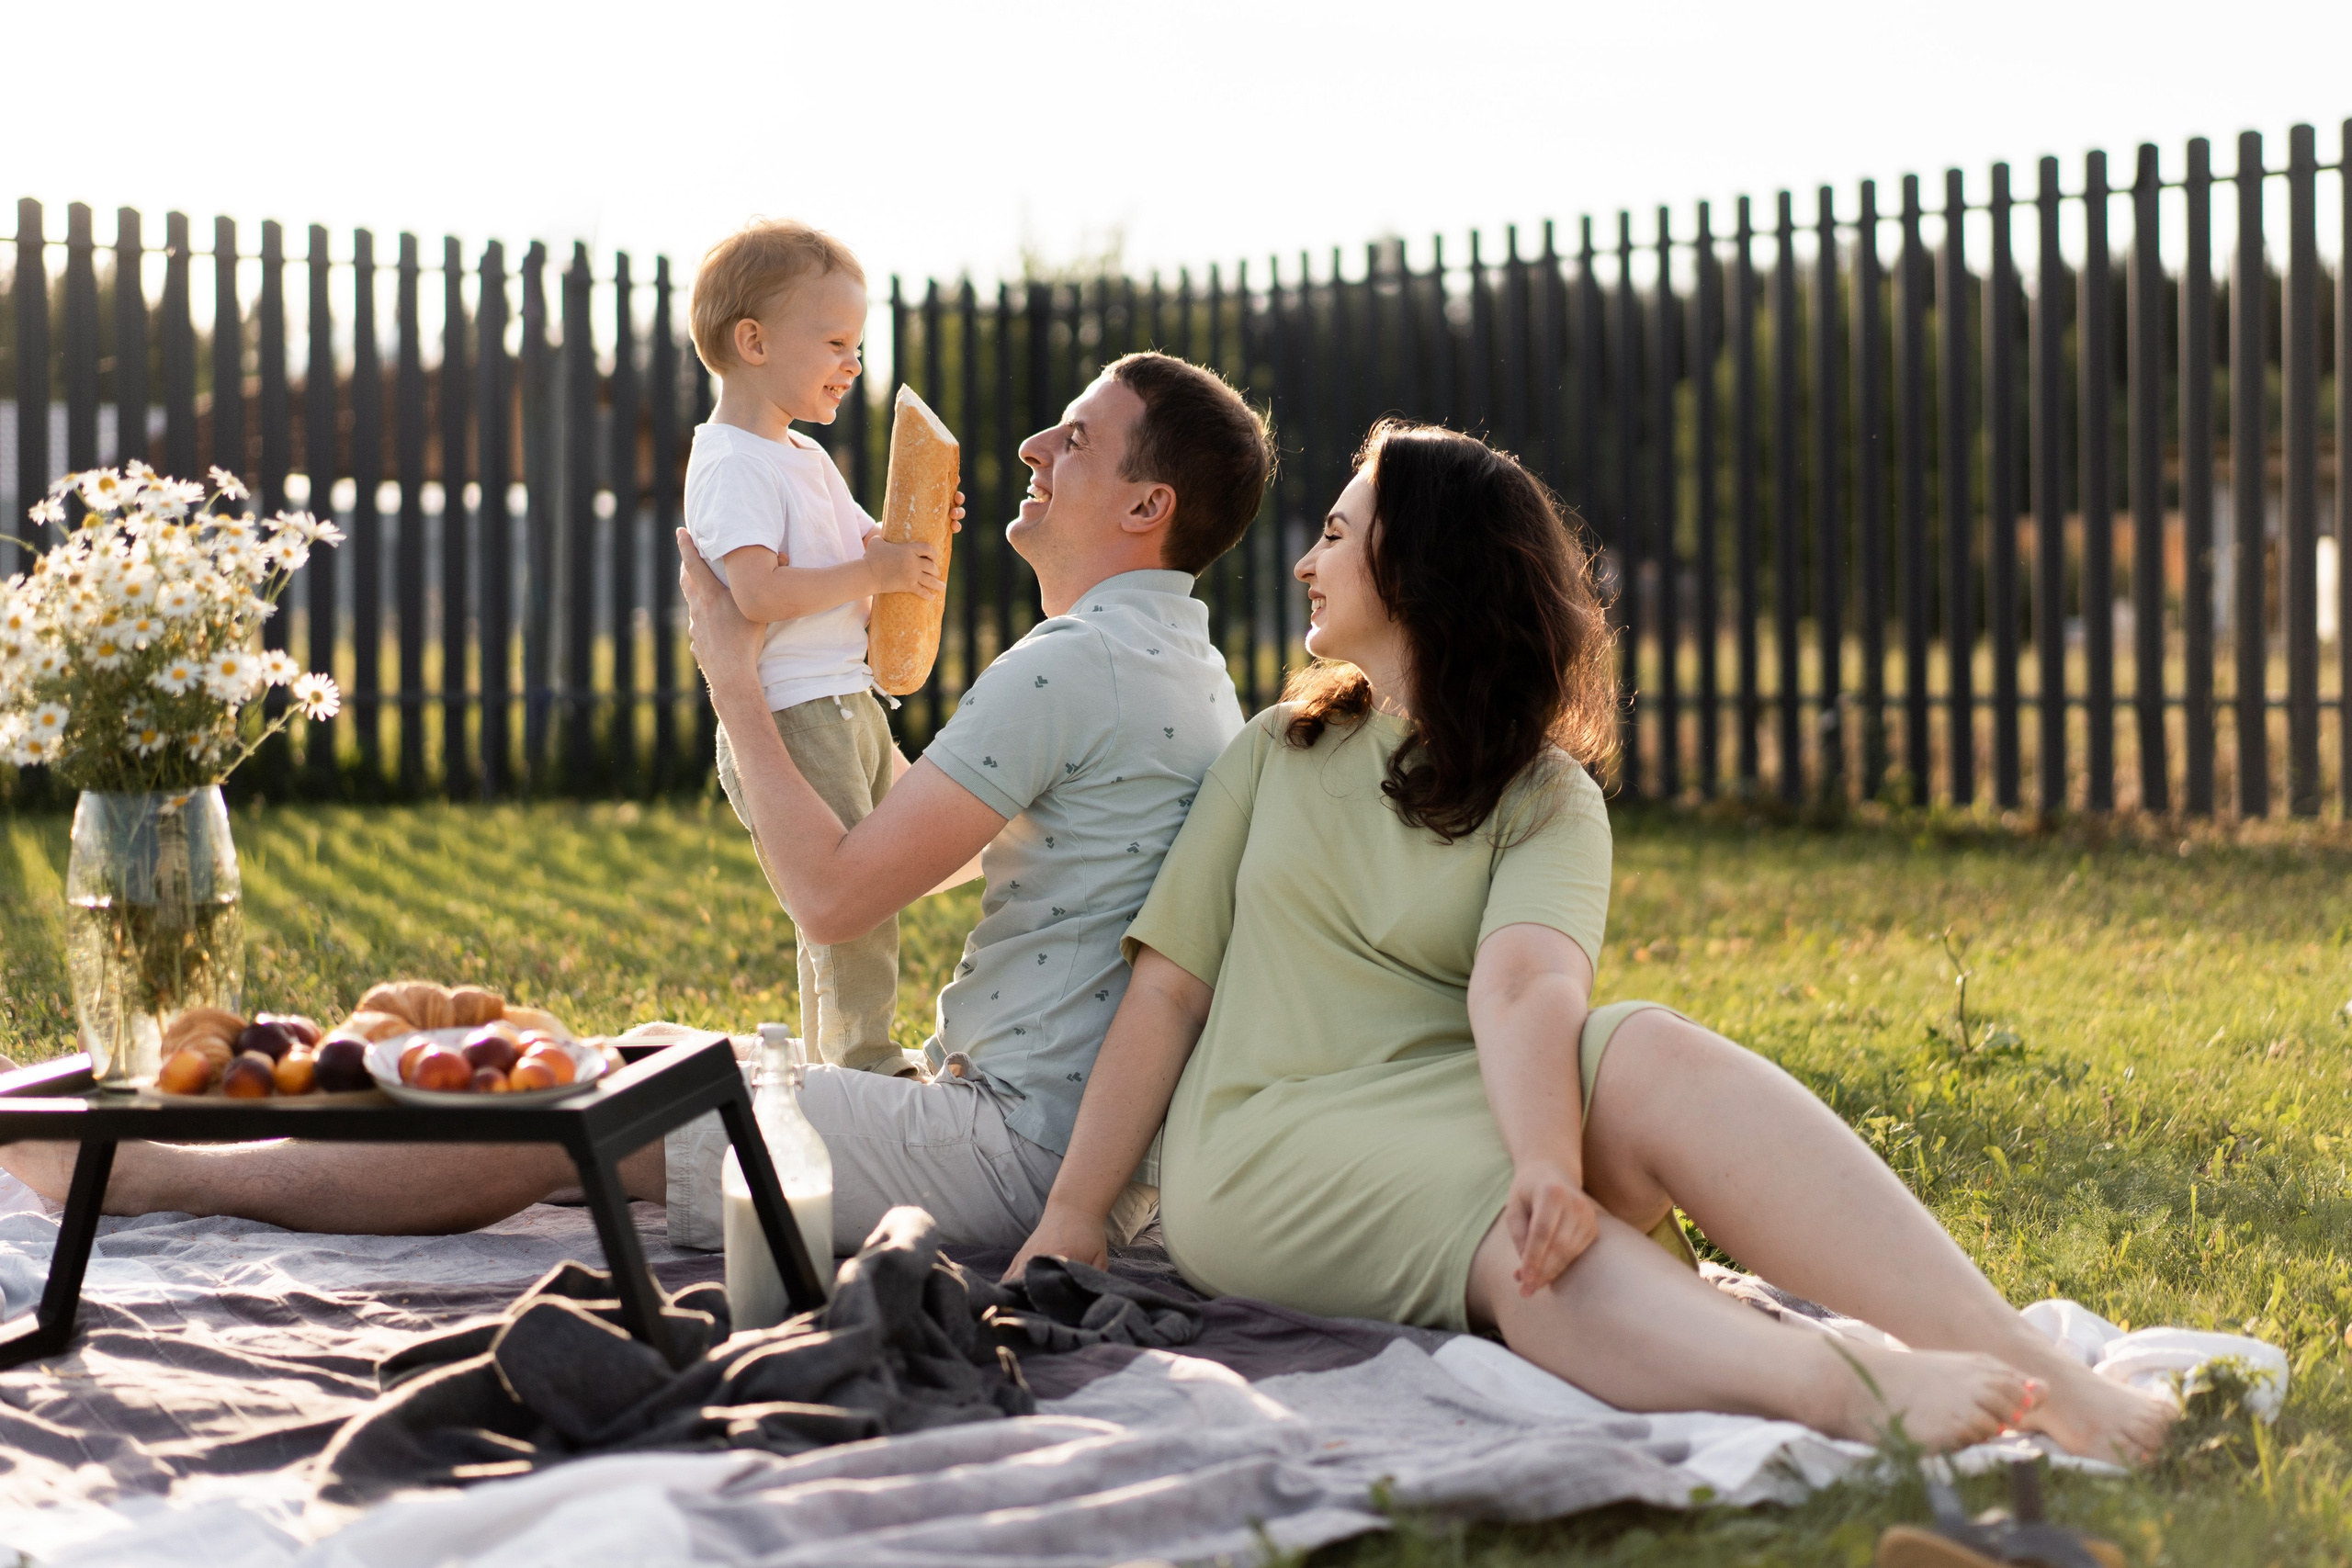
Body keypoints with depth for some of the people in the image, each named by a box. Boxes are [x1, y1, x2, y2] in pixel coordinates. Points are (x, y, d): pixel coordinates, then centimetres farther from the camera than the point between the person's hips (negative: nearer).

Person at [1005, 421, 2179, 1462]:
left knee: (1655, 1054, -31)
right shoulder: (1279, 753, 20)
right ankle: (1853, 1392, -62)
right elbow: (1167, 989, 12)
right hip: (1277, 1139, 0)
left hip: (1467, 1114, 0)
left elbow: (1523, 985, -11)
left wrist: (1551, 1161, -32)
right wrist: (1070, 1220, 1)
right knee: (1498, 1219, -34)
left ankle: (2049, 1387, -46)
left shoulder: (1547, 799, 11)